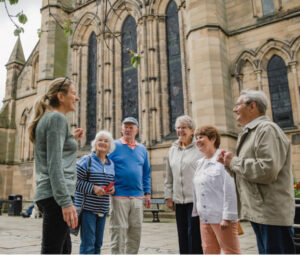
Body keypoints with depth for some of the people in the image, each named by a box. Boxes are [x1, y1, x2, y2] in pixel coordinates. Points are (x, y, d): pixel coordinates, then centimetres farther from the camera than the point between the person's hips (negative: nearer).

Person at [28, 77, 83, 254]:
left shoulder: (47, 119, 19)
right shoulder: (57, 118, -9)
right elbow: (54, 164, -18)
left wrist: (72, 140, 20)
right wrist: (66, 202, -22)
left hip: (47, 195, 10)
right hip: (56, 195, -10)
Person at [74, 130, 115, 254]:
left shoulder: (111, 164, 11)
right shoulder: (86, 160, -6)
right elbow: (75, 181, -10)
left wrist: (112, 189, 0)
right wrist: (93, 188, -19)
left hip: (102, 209, 6)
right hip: (87, 207, -6)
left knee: (98, 244, 13)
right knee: (88, 244, -5)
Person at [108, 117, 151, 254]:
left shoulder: (142, 149, 12)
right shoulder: (114, 146, 0)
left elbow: (146, 173, 16)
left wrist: (147, 193, 12)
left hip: (137, 196, 4)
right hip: (119, 195, -4)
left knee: (136, 231, 11)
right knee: (118, 230, 1)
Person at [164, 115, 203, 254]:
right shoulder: (172, 150, 14)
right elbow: (169, 177, 16)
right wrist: (168, 196, 12)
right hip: (179, 200, 5)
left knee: (194, 234, -3)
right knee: (182, 235, 11)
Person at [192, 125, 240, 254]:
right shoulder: (200, 163, 12)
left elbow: (230, 190, -16)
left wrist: (227, 217, -19)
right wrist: (197, 212, 15)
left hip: (221, 217, -7)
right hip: (204, 218, 7)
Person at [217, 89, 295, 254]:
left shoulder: (267, 129, -13)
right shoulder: (250, 133, 18)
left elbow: (267, 171, -26)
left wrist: (234, 161, -14)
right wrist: (228, 163, 4)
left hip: (272, 215, -10)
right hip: (258, 213, 10)